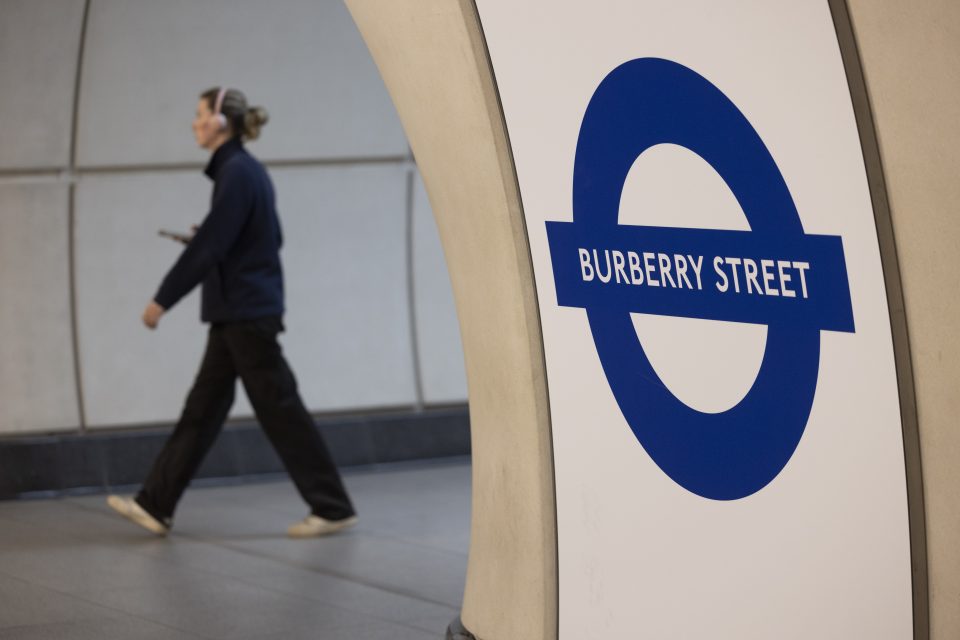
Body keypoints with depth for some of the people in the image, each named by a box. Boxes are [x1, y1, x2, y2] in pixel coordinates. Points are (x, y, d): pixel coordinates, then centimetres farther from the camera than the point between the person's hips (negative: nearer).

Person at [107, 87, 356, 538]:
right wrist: (206, 238, 13)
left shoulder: (236, 174, -17)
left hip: (247, 314, -10)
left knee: (279, 409, -4)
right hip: (237, 313, 10)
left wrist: (163, 299, -15)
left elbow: (209, 246, -20)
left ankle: (333, 508, 3)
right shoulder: (244, 170, 13)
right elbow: (269, 238, 21)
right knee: (202, 409, 9)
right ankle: (156, 506, 13)